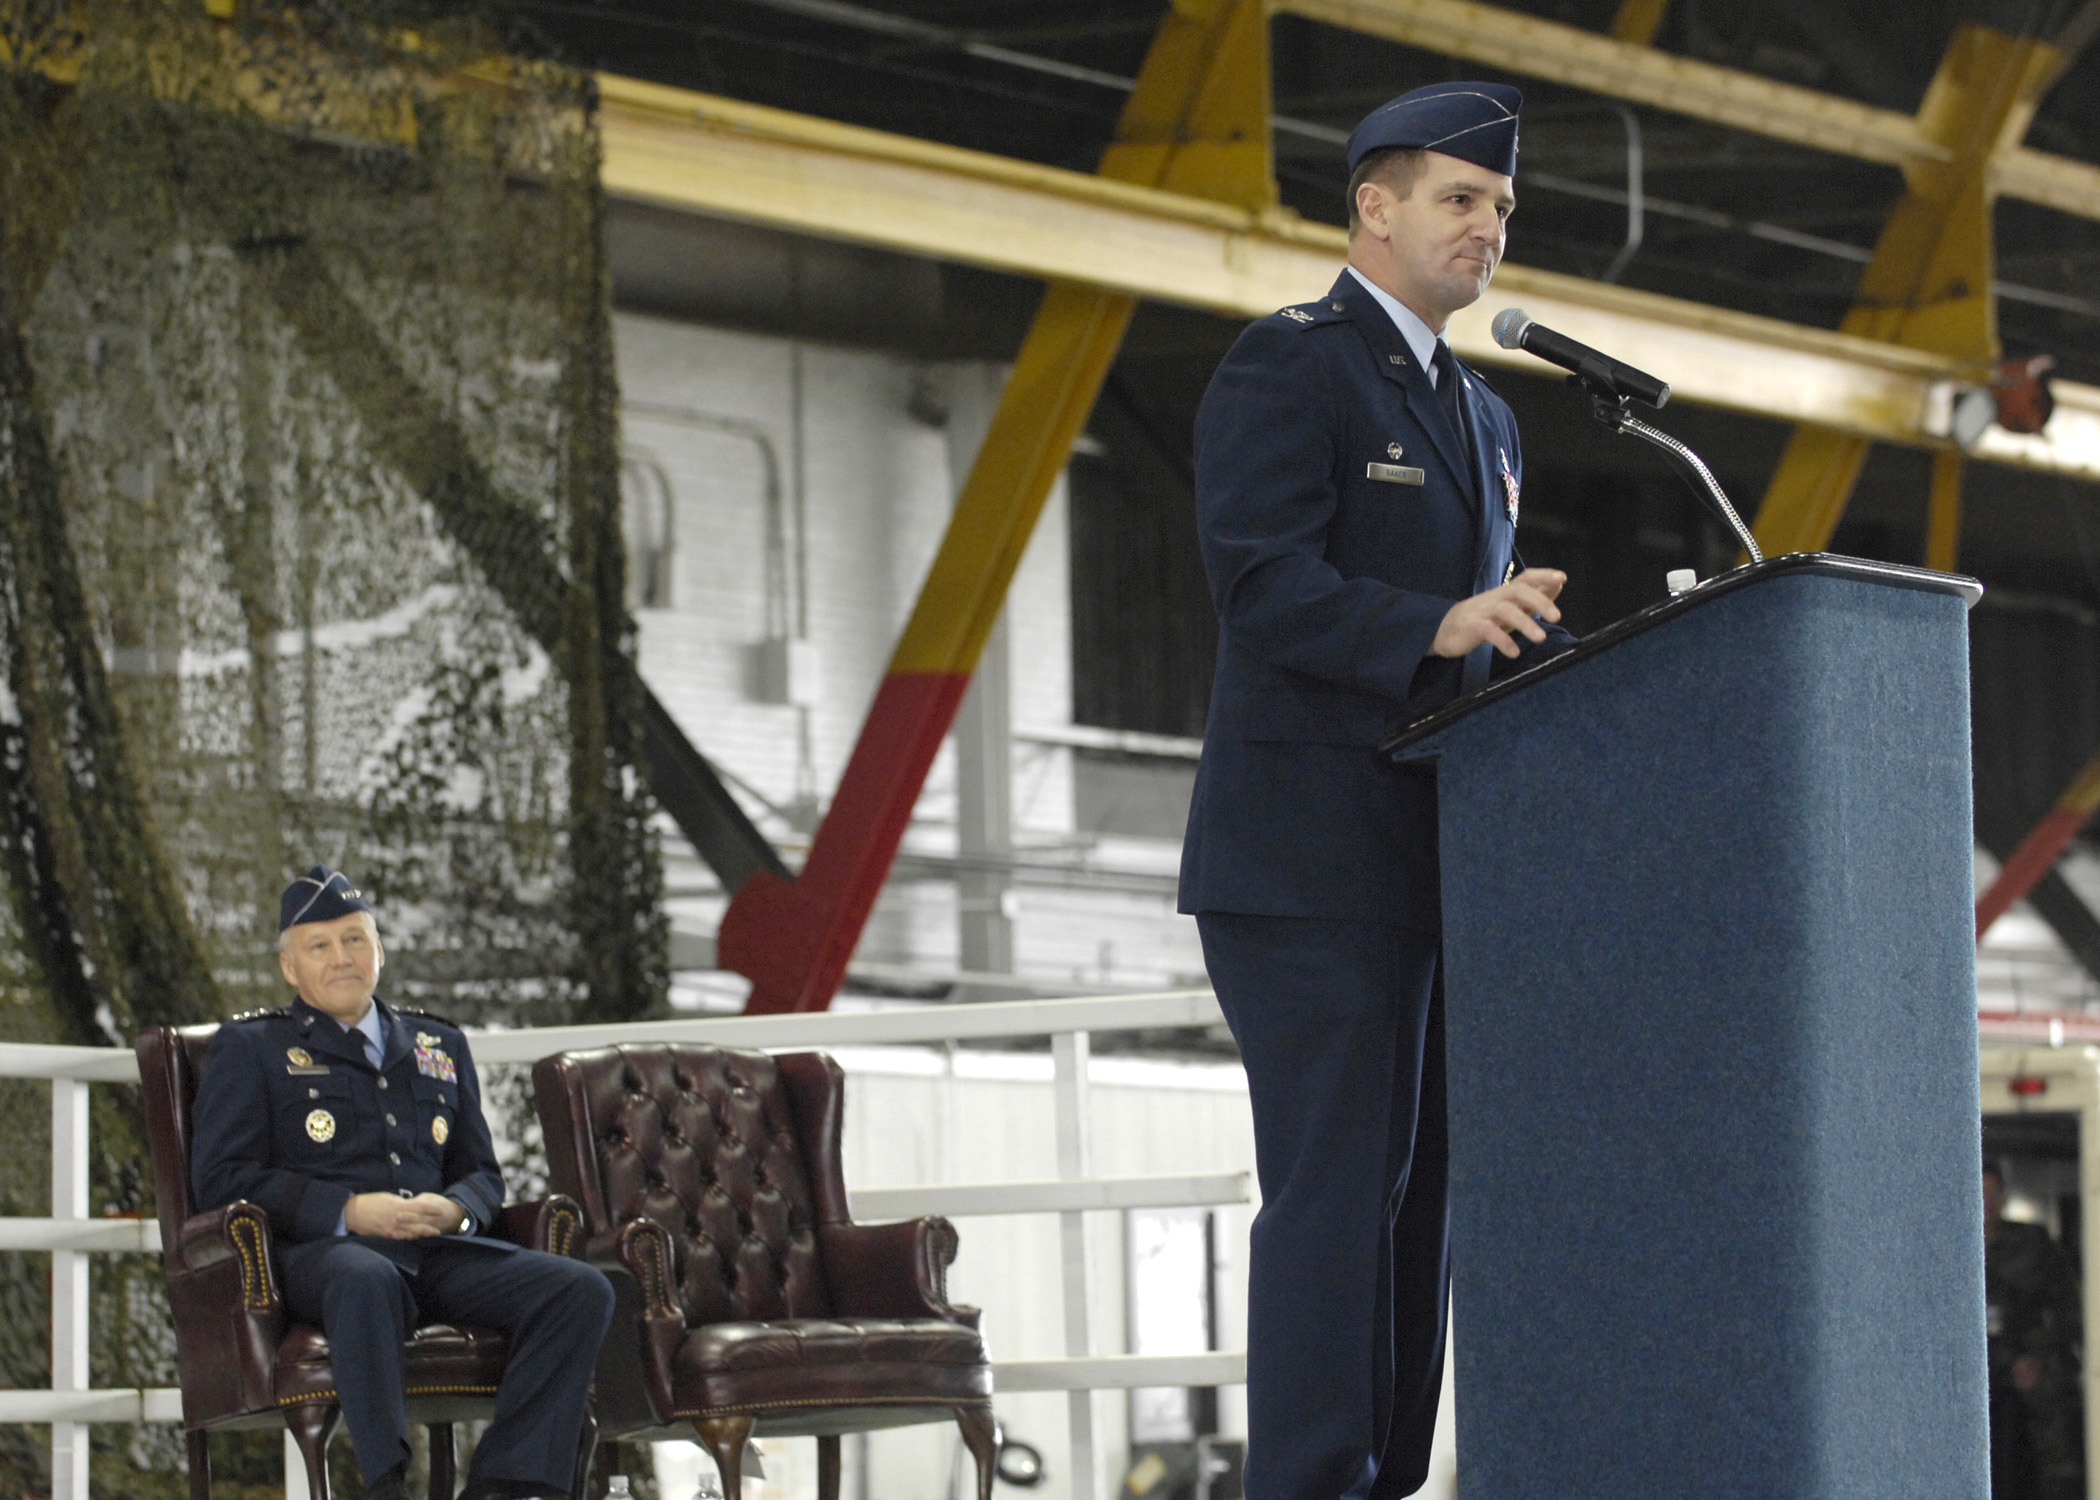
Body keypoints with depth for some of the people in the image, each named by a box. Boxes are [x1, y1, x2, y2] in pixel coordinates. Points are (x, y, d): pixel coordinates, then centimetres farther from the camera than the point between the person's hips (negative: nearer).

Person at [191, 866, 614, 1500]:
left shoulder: (439, 1045, 27)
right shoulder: (249, 1049, 14)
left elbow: (482, 1174, 26)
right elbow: (221, 1180, 1)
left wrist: (454, 1208, -1)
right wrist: (349, 1210, -11)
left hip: (439, 1250, 5)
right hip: (318, 1251, -5)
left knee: (581, 1291, -23)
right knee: (367, 1280, -43)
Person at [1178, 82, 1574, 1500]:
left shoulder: (1481, 417, 23)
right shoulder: (1287, 368, -5)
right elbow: (1263, 581, -18)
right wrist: (1438, 628, -31)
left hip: (1430, 866, 9)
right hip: (1309, 858, -9)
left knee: (1417, 1191, 6)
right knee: (1339, 1186, -13)